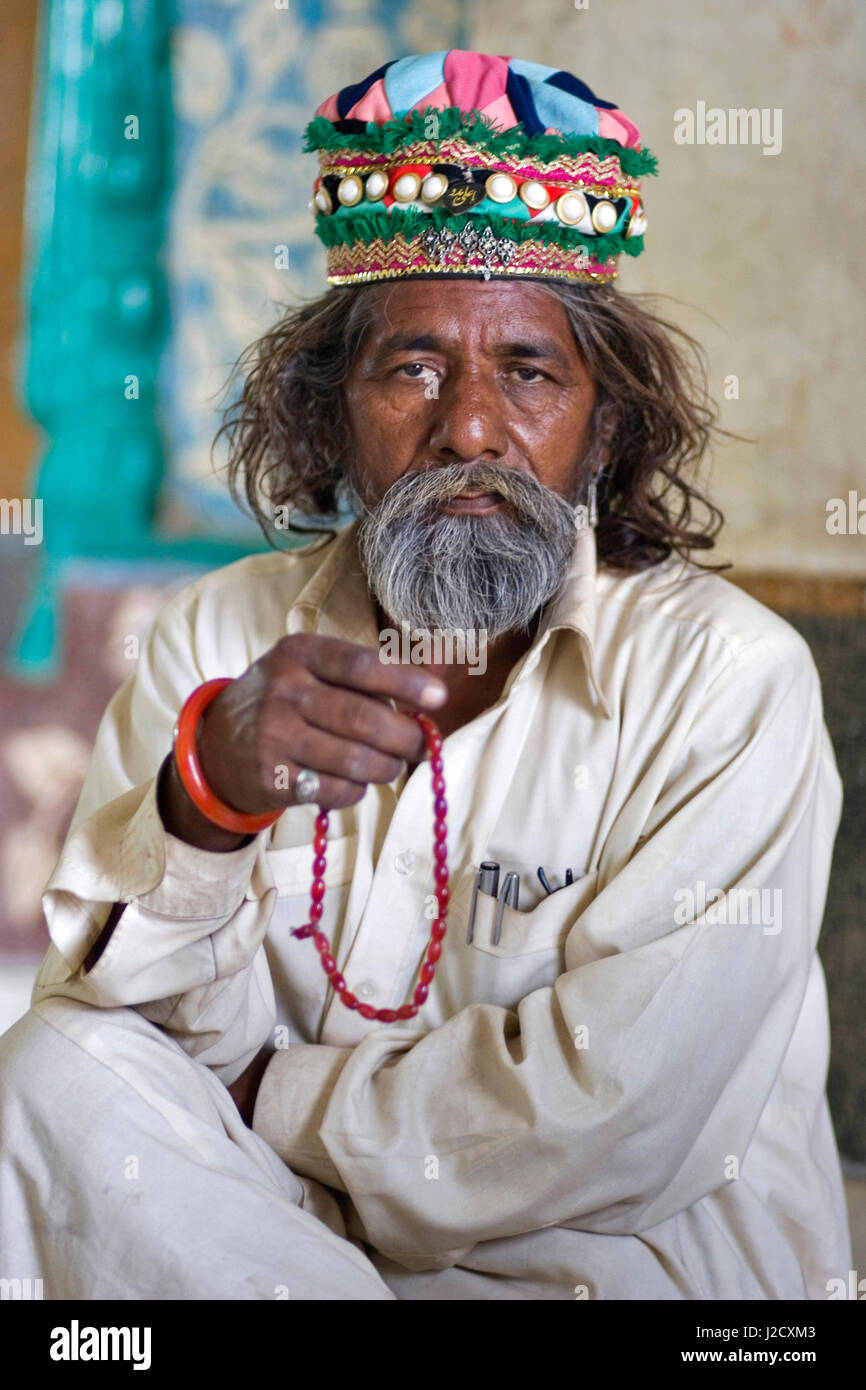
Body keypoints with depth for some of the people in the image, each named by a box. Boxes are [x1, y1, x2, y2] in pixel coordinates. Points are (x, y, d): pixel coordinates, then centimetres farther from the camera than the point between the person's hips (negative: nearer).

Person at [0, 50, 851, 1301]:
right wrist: (204, 796, -26)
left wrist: (271, 1102, -7)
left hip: (640, 1257, -5)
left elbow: (619, 1122, -18)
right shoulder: (225, 641, 1)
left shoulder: (730, 677, -12)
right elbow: (125, 1011, -6)